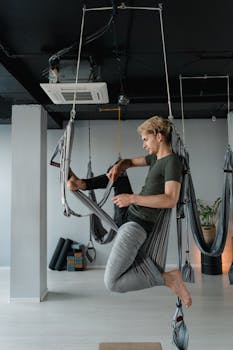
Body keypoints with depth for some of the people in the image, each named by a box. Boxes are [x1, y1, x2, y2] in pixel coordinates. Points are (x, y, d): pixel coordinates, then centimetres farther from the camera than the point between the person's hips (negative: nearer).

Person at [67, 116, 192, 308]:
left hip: (138, 224, -10)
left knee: (112, 282, -9)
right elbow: (130, 162, 26)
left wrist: (132, 198, -28)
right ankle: (81, 184, 26)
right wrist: (119, 166, 3)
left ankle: (168, 278, -6)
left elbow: (171, 200, -28)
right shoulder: (156, 158, 11)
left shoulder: (172, 161, -17)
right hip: (130, 216, 10)